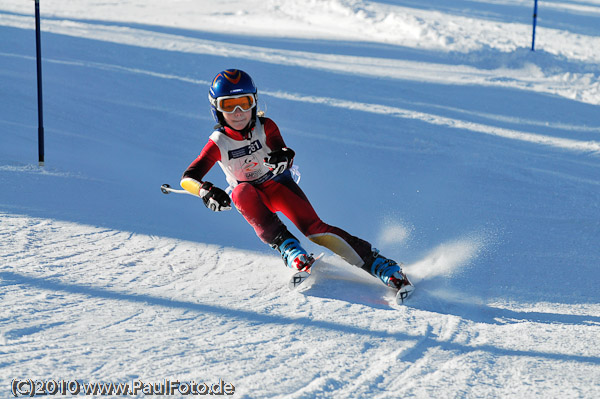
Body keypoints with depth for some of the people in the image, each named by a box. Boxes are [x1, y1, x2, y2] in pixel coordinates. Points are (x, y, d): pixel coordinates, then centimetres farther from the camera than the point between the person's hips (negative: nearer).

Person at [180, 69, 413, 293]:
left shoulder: (265, 127, -15)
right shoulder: (218, 143, -16)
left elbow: (284, 154, -30)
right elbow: (188, 178, -25)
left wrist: (283, 158, -55)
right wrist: (206, 191, -47)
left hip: (278, 184, -1)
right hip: (251, 198, 1)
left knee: (312, 227, -24)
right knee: (242, 192, -35)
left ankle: (378, 264, -25)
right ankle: (288, 249, -37)